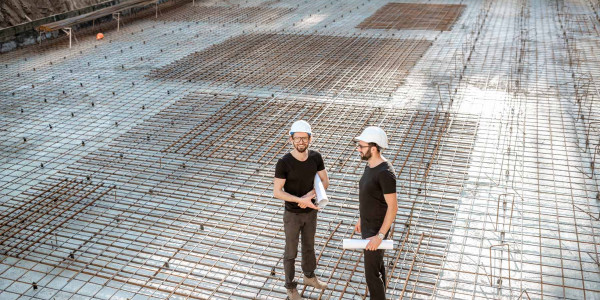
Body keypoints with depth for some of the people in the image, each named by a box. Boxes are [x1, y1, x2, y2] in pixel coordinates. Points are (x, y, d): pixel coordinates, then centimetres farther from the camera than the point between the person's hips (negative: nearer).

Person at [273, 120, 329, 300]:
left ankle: (309, 276, 51)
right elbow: (277, 192, -22)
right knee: (291, 252, 13)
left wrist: (309, 196, -22)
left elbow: (325, 181, -4)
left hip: (311, 212, 4)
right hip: (292, 215, -4)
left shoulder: (316, 157, -13)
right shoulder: (284, 163, -26)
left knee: (309, 246, 25)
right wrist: (301, 200, -32)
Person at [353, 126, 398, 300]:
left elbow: (393, 207, -27)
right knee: (377, 264, 23)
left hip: (376, 230, -9)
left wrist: (379, 236, -26)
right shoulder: (371, 165, -1)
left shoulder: (385, 173, -32)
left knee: (372, 274, 4)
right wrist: (361, 219, 21)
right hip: (368, 224, 9)